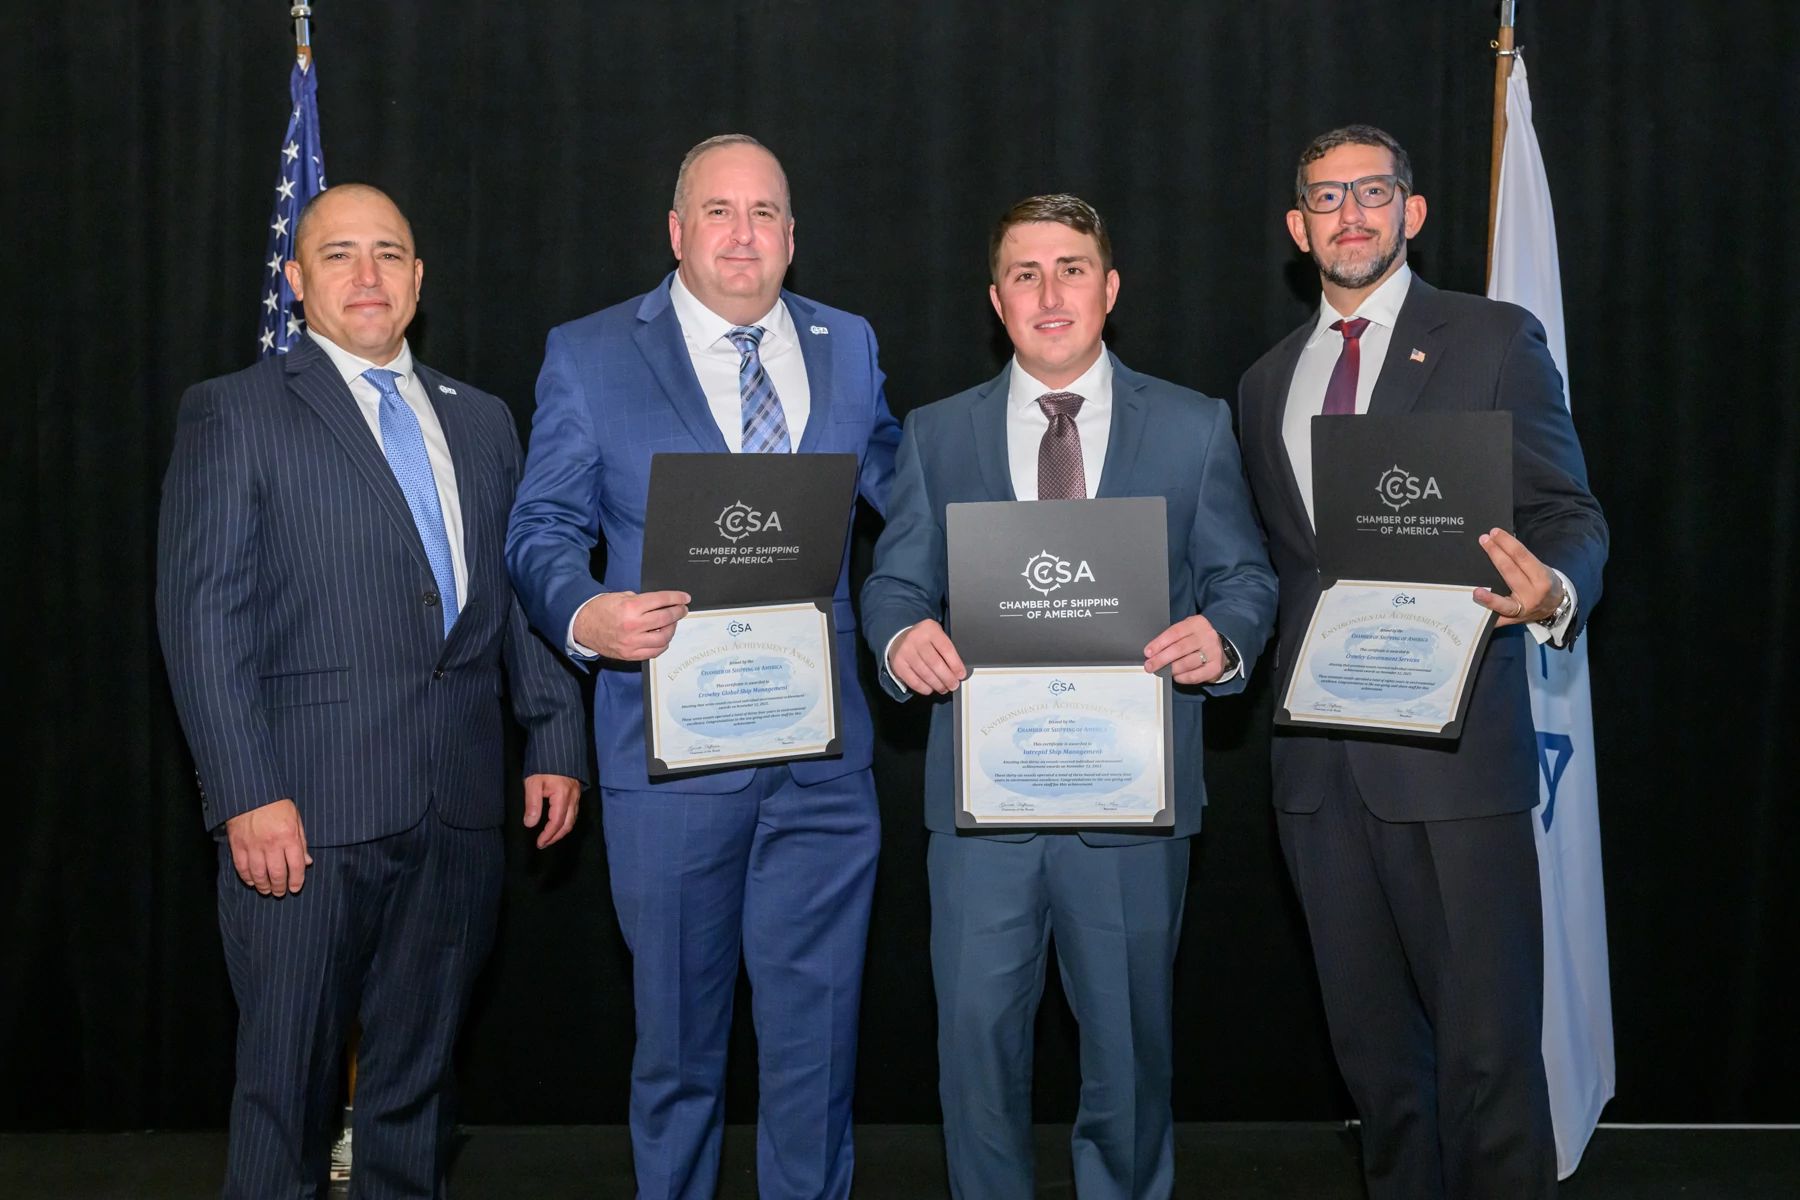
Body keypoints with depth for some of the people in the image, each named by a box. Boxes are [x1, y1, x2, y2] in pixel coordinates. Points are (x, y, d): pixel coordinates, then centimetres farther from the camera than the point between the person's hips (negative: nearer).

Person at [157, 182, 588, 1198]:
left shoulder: (482, 420, 16)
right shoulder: (234, 414, 1)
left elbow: (521, 592, 18)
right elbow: (202, 614, -6)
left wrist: (557, 736, 8)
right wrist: (247, 794, -14)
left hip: (459, 809, 4)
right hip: (307, 808, -4)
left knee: (419, 1077, 13)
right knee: (289, 1083, 3)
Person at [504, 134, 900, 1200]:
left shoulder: (848, 348, 11)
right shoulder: (589, 357, 2)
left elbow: (905, 492, 18)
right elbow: (544, 528, 1)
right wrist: (586, 614, -19)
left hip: (824, 751, 2)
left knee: (816, 1027, 8)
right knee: (679, 1032, 10)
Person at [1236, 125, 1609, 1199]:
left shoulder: (1495, 341, 2)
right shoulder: (1267, 384, 18)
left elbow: (1570, 514, -3)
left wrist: (1553, 590, -23)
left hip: (1455, 749, -5)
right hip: (1320, 755, 5)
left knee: (1488, 1047, -5)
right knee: (1373, 1041, 13)